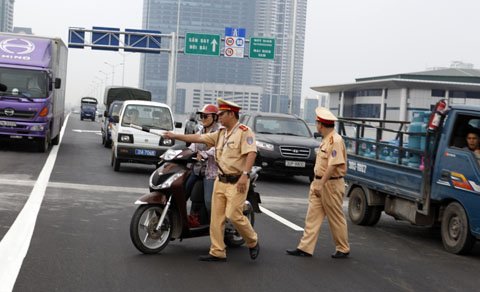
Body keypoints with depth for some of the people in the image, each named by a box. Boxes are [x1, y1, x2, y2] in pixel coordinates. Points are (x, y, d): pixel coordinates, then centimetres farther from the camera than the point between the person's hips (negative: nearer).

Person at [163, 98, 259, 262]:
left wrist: (245, 174, -31)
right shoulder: (221, 133, 16)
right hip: (220, 180, 8)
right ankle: (217, 253, 9)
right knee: (216, 217, 4)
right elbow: (199, 138, 17)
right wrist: (175, 136, 15)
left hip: (237, 182, -8)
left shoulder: (244, 131, -9)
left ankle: (253, 242, 10)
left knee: (233, 215, -13)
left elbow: (251, 153, -20)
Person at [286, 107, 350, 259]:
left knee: (336, 218, 4)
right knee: (312, 216, 6)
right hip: (320, 183, 9)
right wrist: (316, 183, 16)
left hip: (331, 184, -9)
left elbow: (333, 165, -24)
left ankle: (343, 249, 17)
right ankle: (305, 248, 8)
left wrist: (321, 184, -24)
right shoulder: (326, 140, 13)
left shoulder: (335, 140, -18)